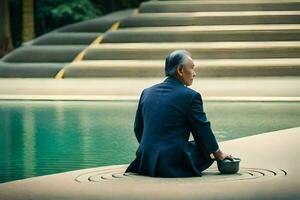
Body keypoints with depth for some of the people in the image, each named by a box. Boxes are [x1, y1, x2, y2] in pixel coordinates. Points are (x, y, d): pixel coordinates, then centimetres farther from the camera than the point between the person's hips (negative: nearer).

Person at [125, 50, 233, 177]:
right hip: (175, 166, -6)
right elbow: (203, 130, 0)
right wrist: (218, 154, 16)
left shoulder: (146, 93, 9)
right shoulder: (190, 96, -8)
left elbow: (138, 129, 17)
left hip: (146, 164, 6)